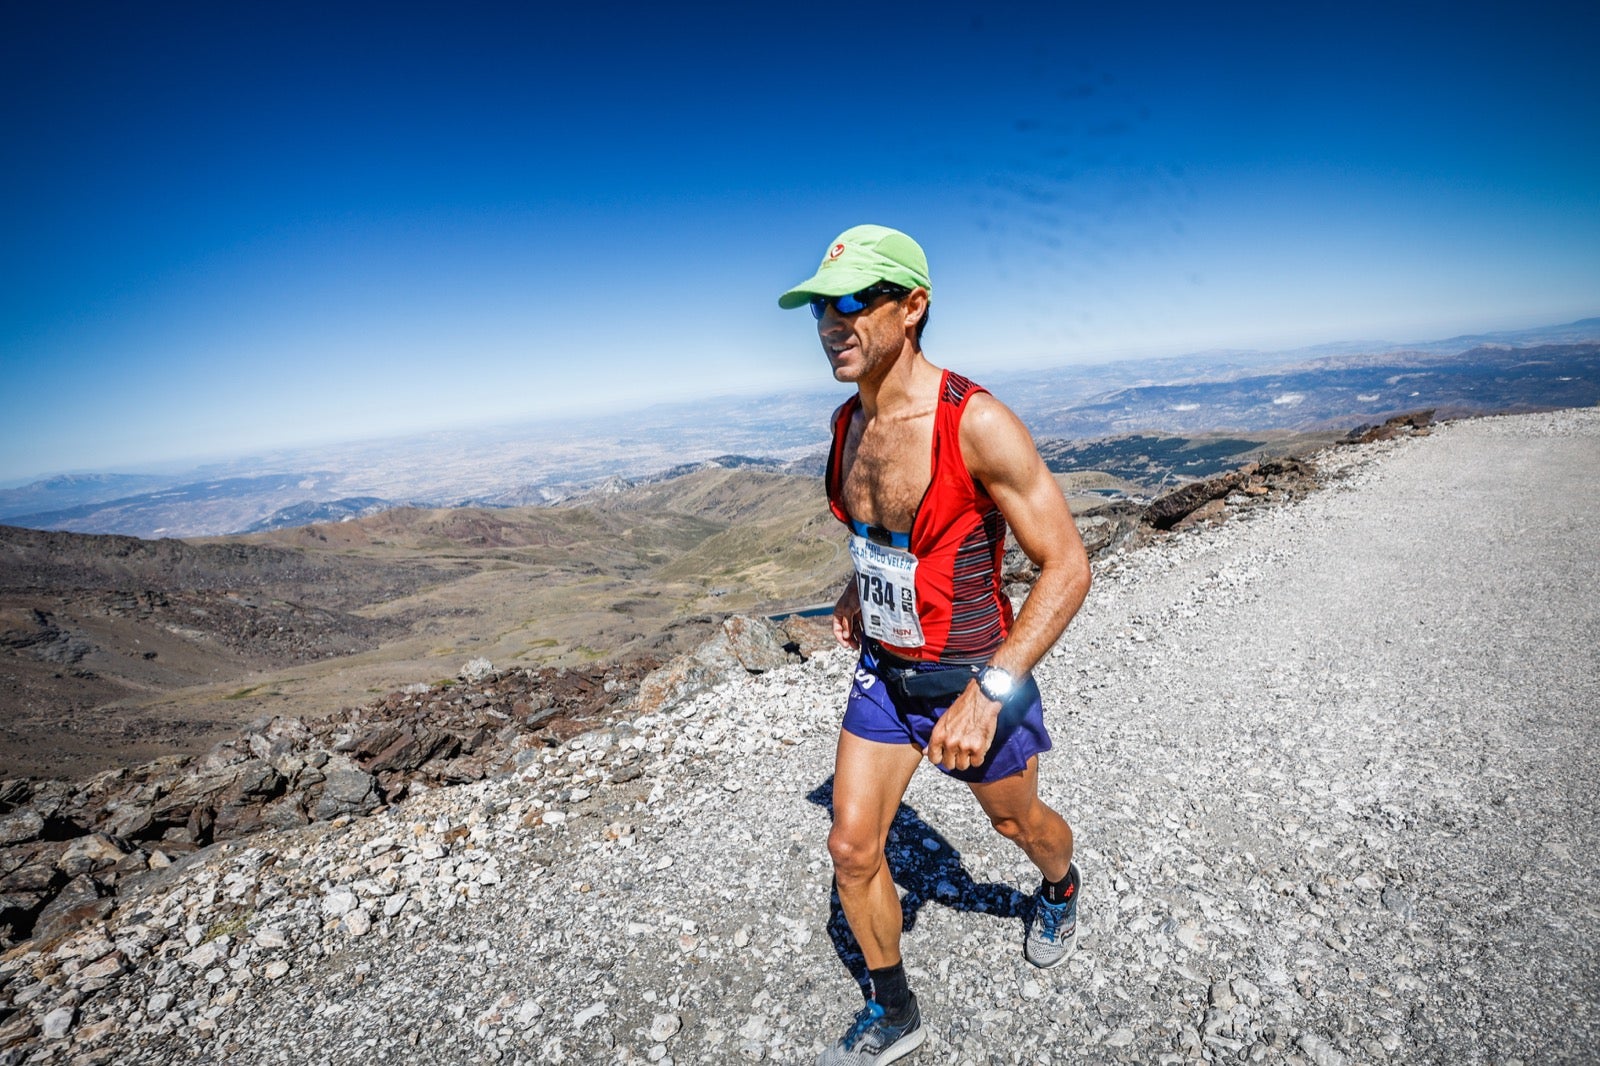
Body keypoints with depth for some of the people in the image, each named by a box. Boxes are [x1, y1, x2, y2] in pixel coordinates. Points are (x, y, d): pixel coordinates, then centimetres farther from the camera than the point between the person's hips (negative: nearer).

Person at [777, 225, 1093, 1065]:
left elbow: (1067, 568, -24)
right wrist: (859, 585, 9)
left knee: (1018, 821, 22)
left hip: (974, 672, -5)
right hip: (885, 672, 5)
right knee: (851, 849, 7)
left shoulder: (977, 423, -27)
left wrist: (989, 694, -30)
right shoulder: (847, 421, -4)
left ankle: (1059, 888, 60)